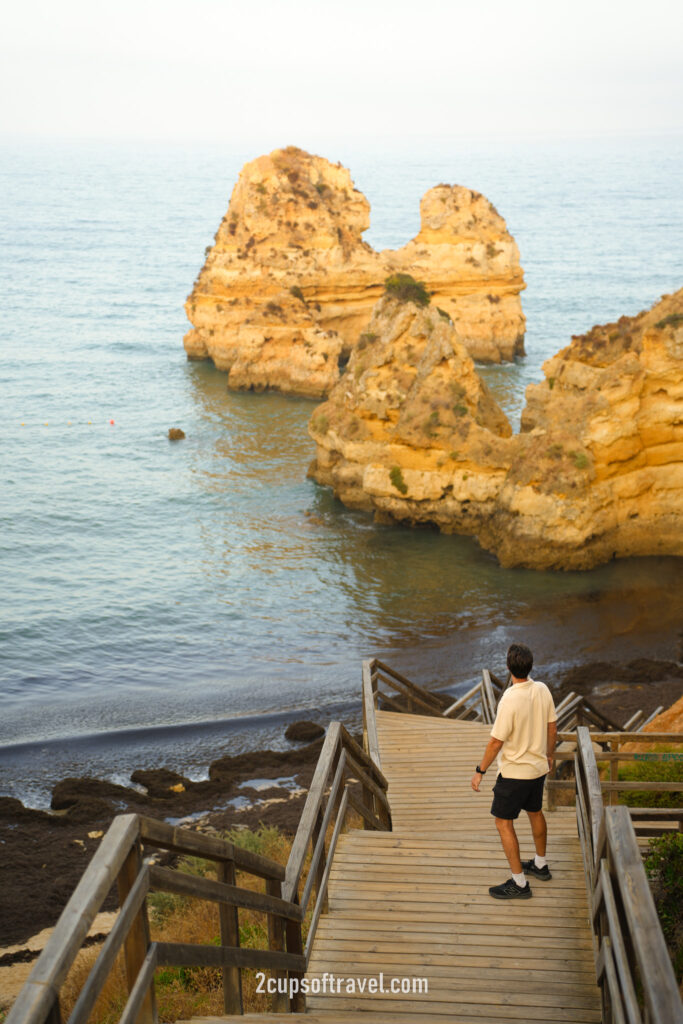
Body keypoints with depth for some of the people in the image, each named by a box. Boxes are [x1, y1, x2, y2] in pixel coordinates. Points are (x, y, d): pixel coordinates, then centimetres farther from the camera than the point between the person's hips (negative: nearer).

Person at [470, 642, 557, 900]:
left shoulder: (510, 700, -27)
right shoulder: (542, 690, -7)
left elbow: (496, 742, -22)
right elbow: (552, 727, 6)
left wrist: (480, 771, -10)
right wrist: (549, 755, 23)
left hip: (514, 772, -8)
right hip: (539, 767, 8)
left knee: (503, 823, 4)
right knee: (535, 813, 26)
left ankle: (519, 883, 8)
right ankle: (540, 865, 44)